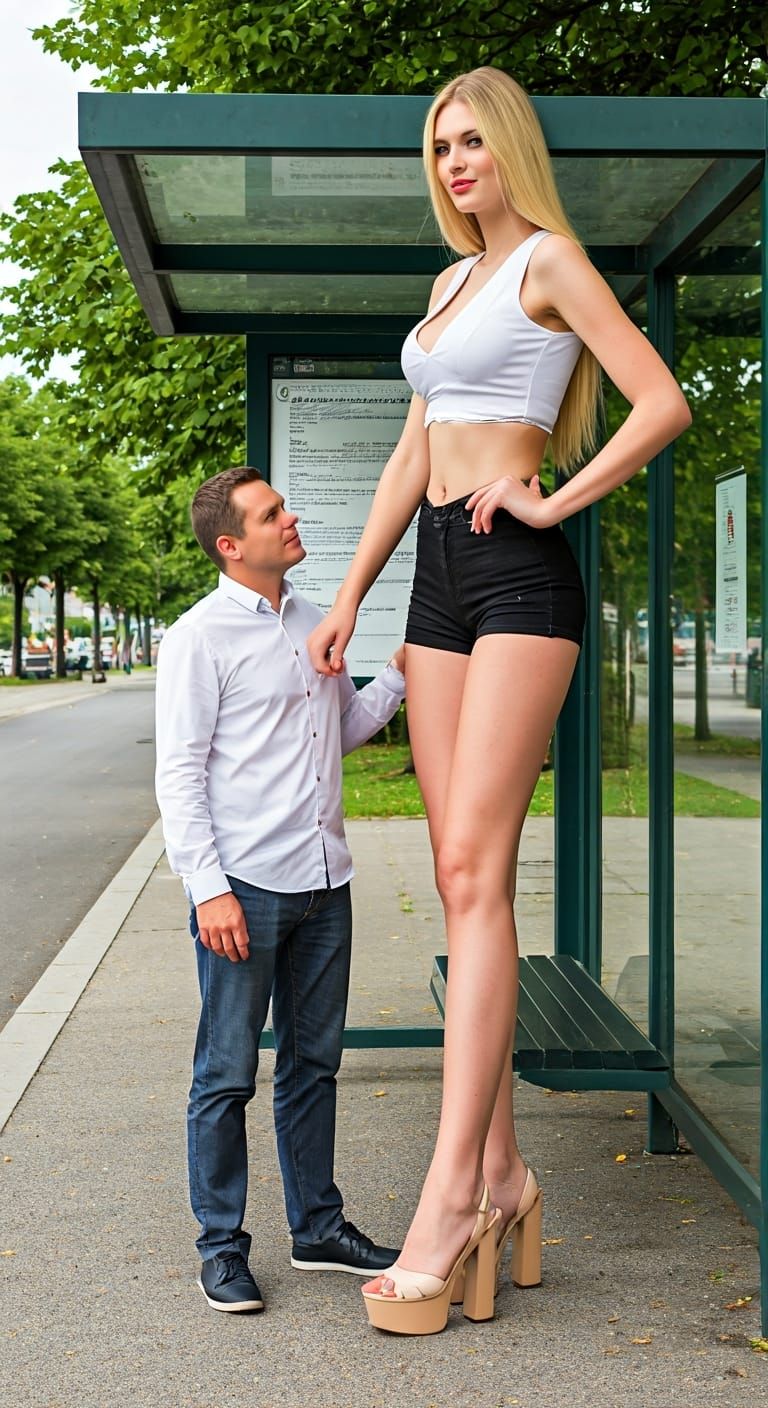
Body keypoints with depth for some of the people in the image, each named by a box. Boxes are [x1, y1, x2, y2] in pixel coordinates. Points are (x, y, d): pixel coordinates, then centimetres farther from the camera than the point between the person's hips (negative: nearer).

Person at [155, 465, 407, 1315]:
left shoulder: (312, 622, 13)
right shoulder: (199, 638, -8)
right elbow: (179, 774, -10)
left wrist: (401, 674, 9)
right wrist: (209, 887, -17)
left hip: (322, 881, 7)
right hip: (246, 888, -7)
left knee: (314, 1063, 15)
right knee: (227, 1076, 2)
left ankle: (318, 1229, 27)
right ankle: (221, 1248, 14)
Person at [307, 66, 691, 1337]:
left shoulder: (551, 260, 0)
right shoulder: (451, 282, 23)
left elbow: (664, 404, -10)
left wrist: (552, 503, -11)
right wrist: (347, 600, 17)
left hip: (517, 576, -8)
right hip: (440, 578, 8)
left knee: (474, 870, -15)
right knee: (464, 878, 2)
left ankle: (450, 1198, -14)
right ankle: (501, 1174, 7)